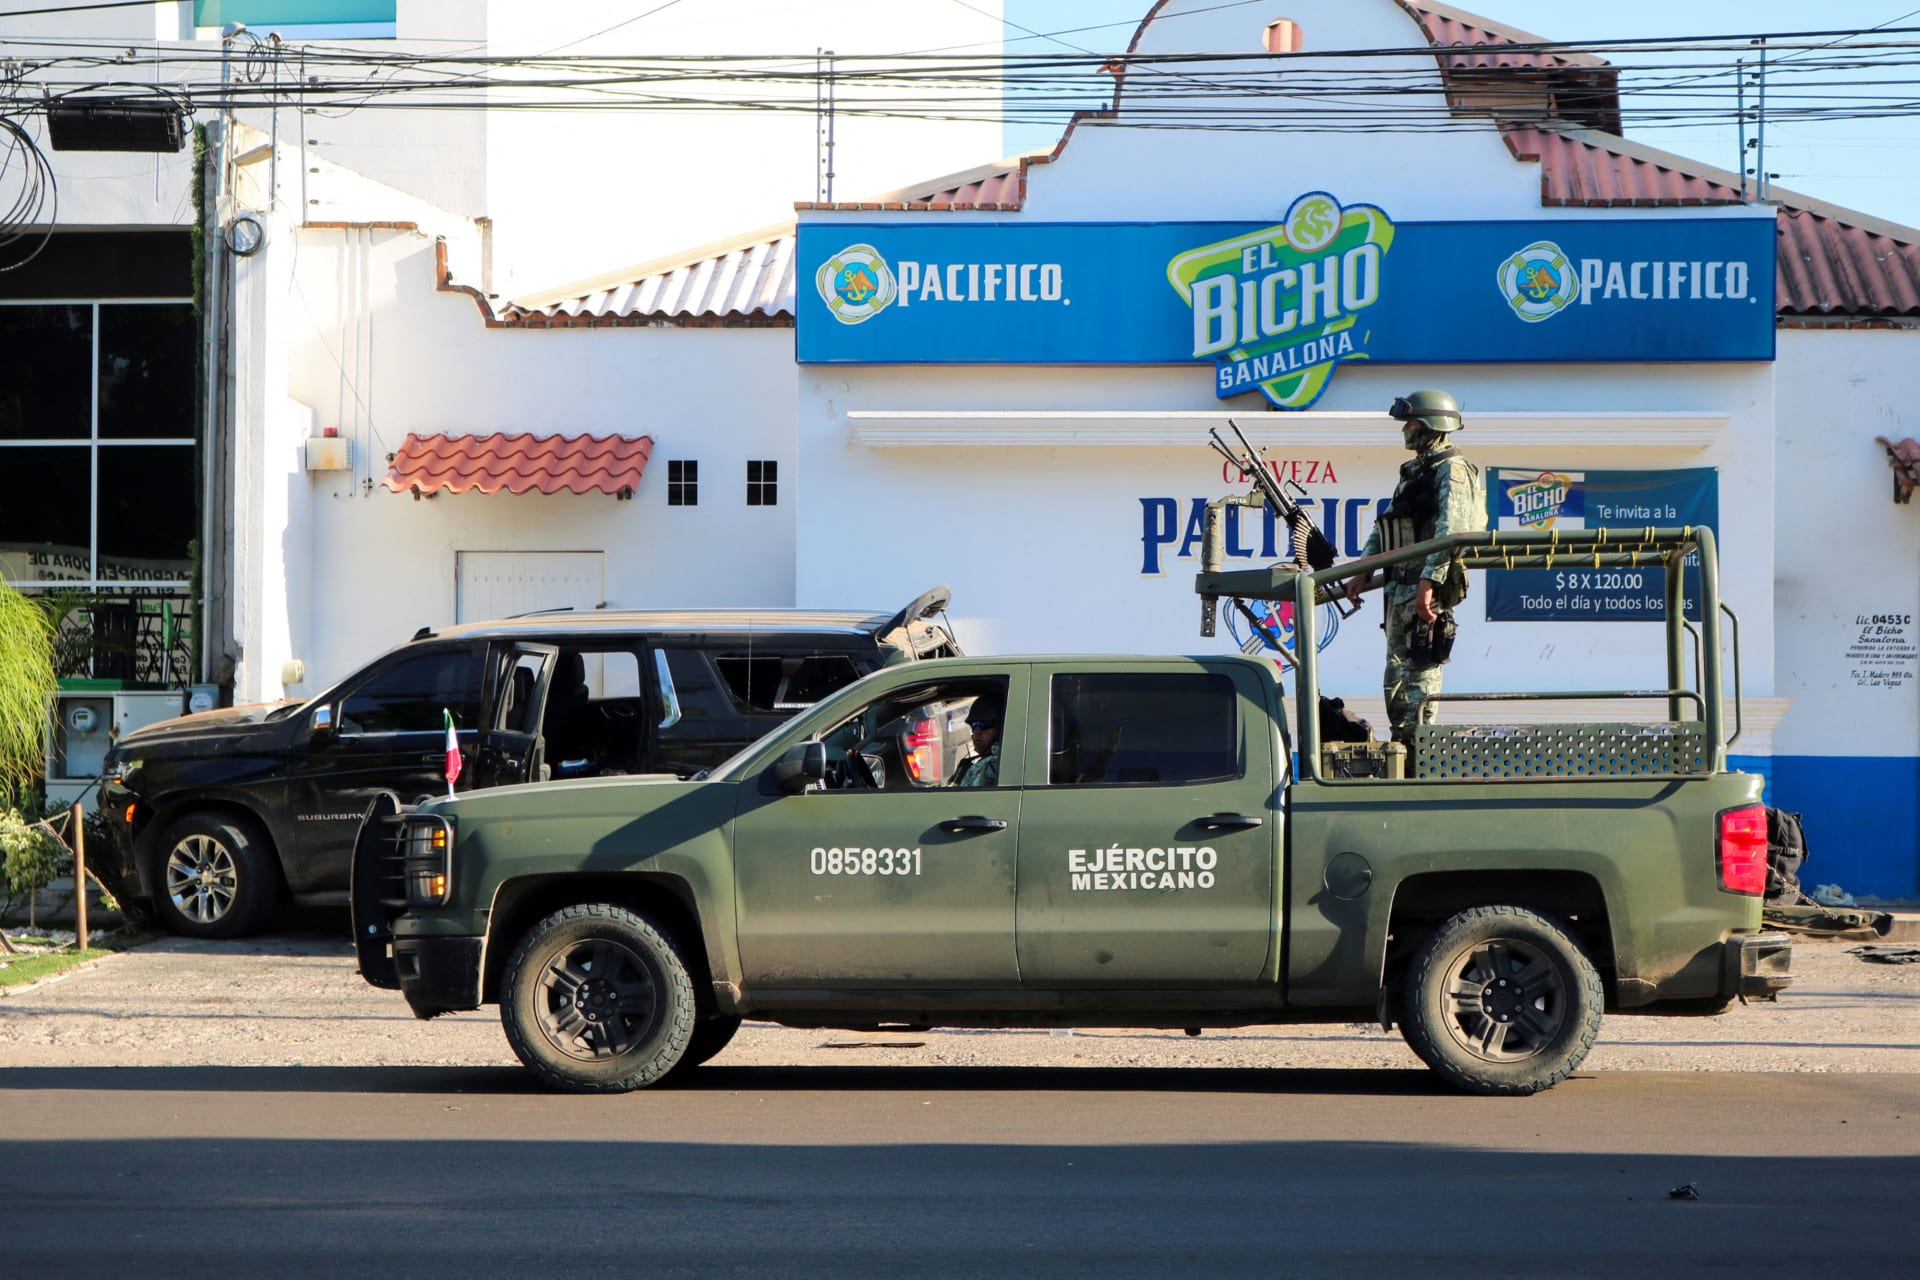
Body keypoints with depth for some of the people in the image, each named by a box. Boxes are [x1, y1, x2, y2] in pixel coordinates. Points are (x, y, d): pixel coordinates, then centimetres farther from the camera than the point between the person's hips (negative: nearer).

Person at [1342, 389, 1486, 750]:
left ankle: (1418, 748, -10)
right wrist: (1362, 571, 13)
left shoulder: (1452, 470, -8)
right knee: (1395, 673, 12)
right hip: (1398, 586, 10)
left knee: (1421, 672, -10)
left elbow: (1450, 530, -20)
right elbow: (1384, 527, 24)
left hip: (1427, 588, -10)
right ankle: (1400, 744, 17)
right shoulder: (1412, 471, 21)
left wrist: (1428, 582, -27)